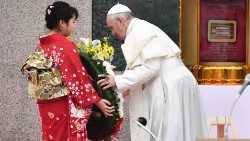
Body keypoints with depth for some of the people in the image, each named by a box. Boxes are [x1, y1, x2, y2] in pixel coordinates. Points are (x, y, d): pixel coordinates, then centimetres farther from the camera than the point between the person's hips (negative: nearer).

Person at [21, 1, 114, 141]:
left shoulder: (42, 46, 7)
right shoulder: (65, 45, -15)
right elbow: (79, 77, -15)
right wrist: (98, 101, -9)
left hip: (46, 106, 8)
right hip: (65, 107, -7)